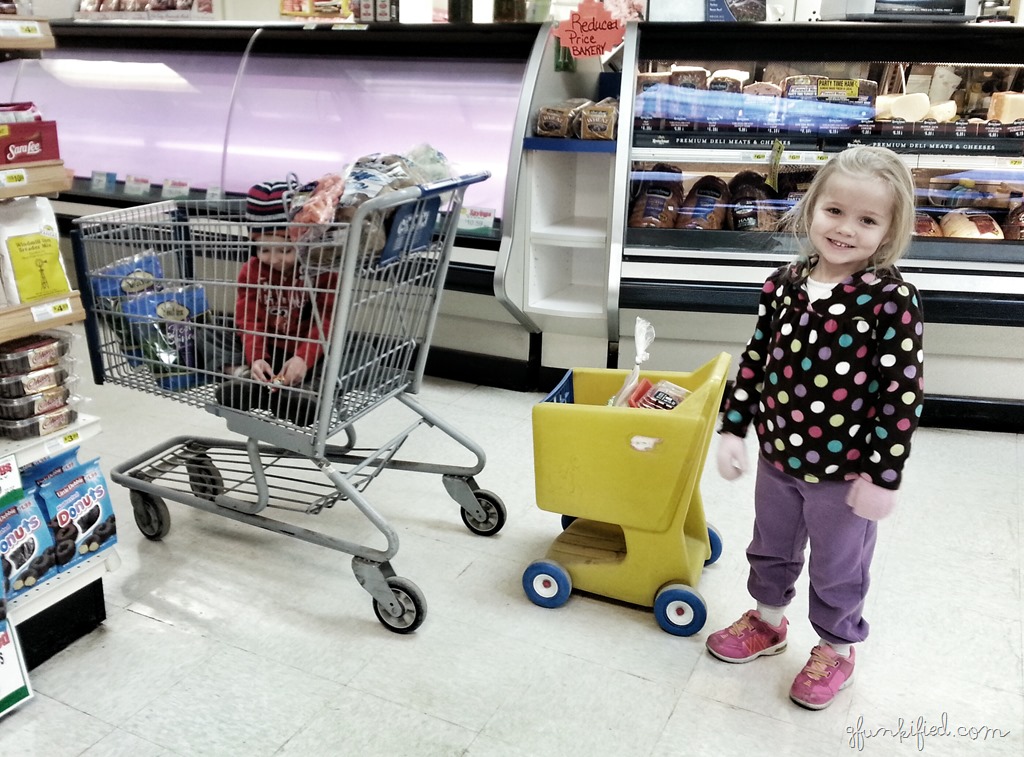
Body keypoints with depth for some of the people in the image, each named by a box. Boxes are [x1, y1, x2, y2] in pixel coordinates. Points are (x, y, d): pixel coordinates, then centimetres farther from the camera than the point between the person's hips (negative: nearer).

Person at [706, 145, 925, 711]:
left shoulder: (892, 299, -19)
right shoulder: (783, 284, -5)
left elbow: (902, 395, -17)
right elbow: (754, 360, 3)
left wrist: (882, 476, -16)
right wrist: (732, 429, 1)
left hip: (844, 471, -4)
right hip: (777, 457, 5)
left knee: (837, 570, 17)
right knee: (771, 549, 25)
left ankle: (835, 648, 42)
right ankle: (767, 620, 51)